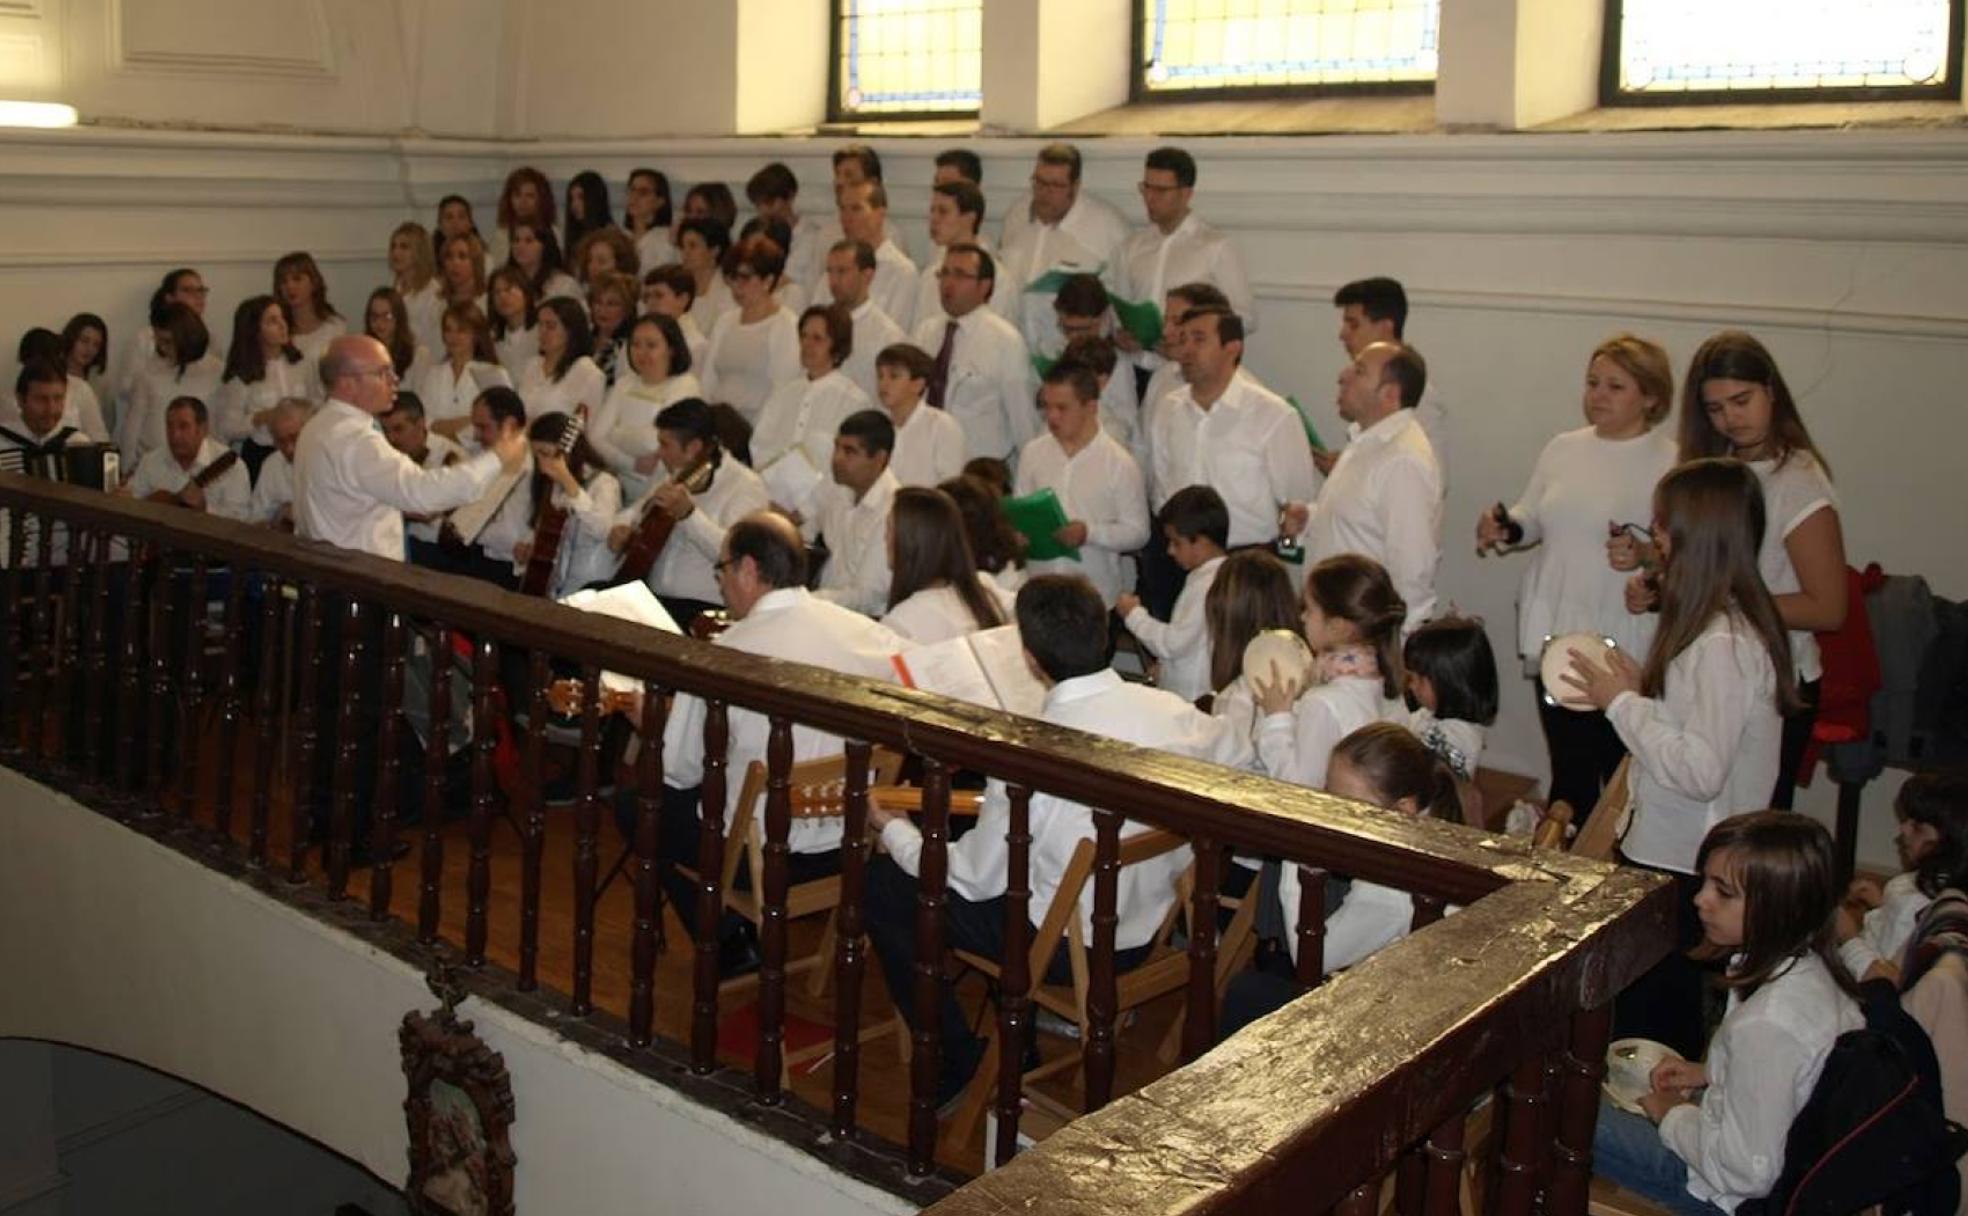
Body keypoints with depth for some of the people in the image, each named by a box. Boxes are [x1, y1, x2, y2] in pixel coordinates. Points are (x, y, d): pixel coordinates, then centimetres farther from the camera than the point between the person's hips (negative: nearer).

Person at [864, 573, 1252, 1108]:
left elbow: (976, 879, -15)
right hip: (1152, 927, 7)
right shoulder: (1175, 711, -12)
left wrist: (893, 830, 3)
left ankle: (957, 1065, 14)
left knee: (883, 883, 8)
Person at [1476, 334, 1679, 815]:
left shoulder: (1671, 464, -7)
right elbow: (1531, 518, 21)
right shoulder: (1562, 450, 10)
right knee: (1569, 773, 16)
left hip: (1627, 648, -5)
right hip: (1556, 636, 5)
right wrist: (1505, 529, 0)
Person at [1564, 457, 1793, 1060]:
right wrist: (1640, 688, 3)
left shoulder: (1725, 645, -23)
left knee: (1646, 1020, 1)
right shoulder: (1726, 625, 8)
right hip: (1676, 854, 10)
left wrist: (1623, 703, -17)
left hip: (1682, 868, -10)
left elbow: (1700, 772, -26)